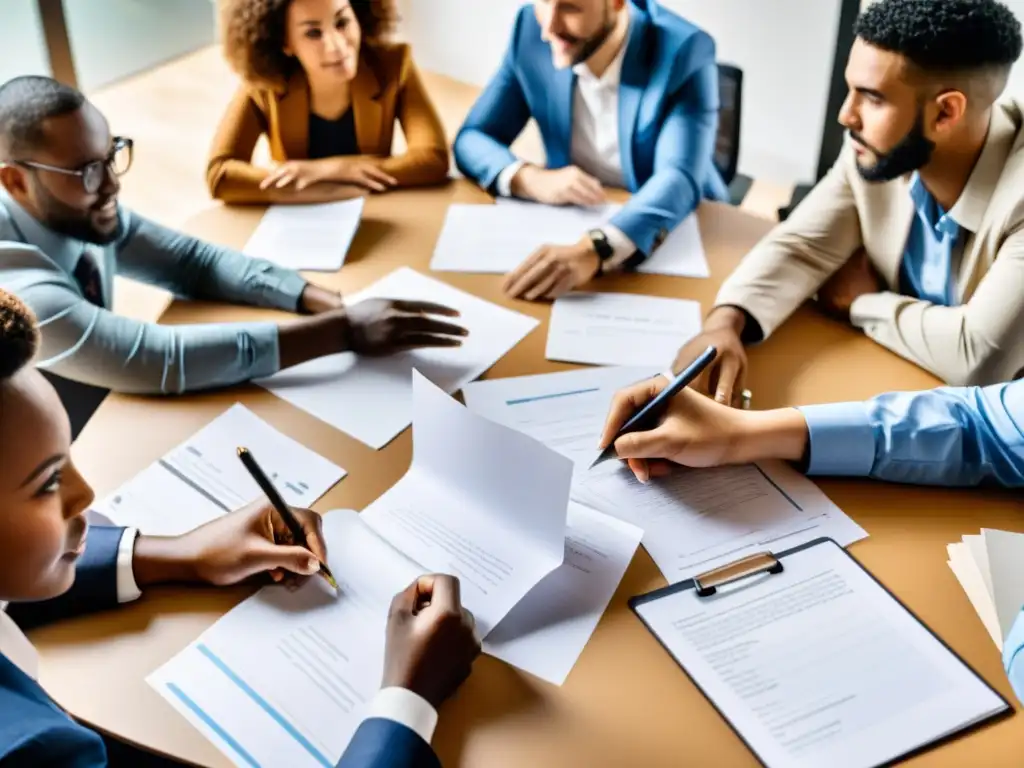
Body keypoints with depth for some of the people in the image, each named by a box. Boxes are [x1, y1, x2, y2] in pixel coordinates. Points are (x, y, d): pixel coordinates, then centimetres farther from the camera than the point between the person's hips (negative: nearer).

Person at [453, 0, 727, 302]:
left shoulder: (685, 52, -22)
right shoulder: (532, 30, -9)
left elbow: (679, 181, -33)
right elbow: (472, 139, -5)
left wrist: (593, 251, -52)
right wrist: (530, 179, -27)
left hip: (679, 232, -3)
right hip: (572, 223, 3)